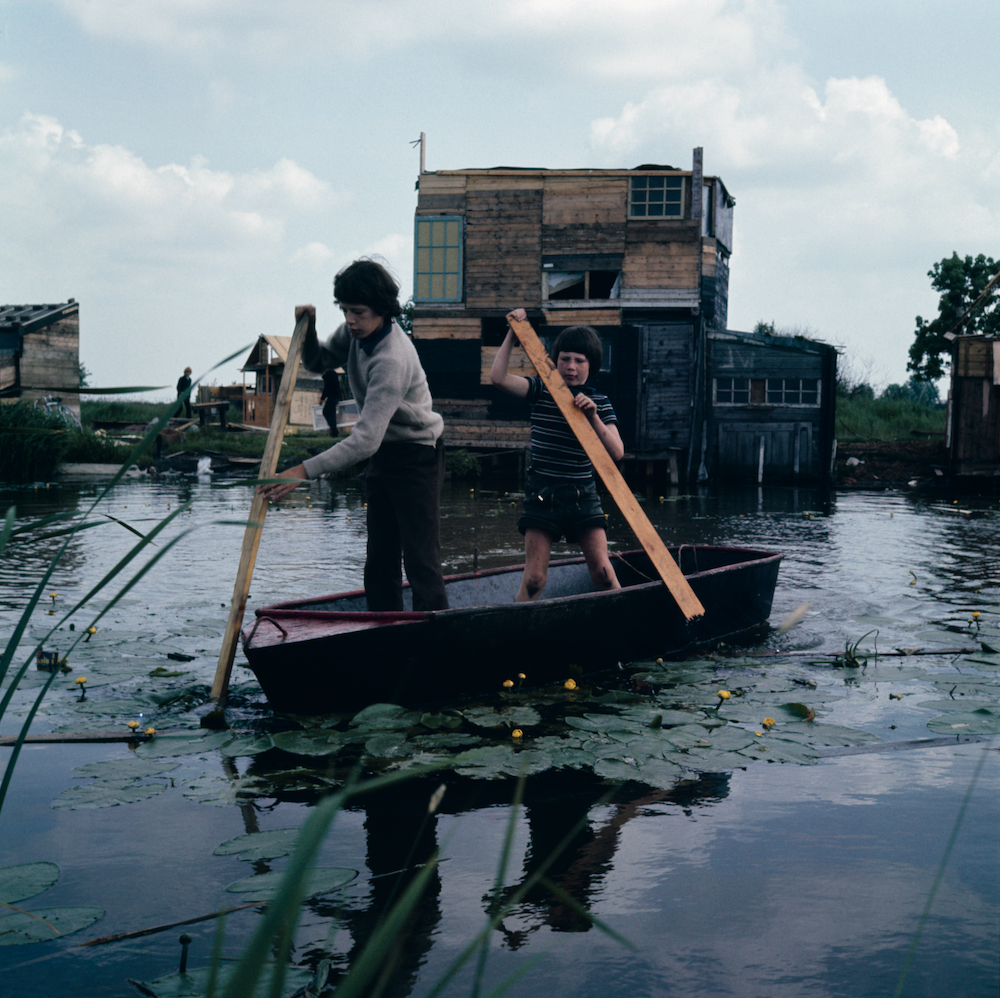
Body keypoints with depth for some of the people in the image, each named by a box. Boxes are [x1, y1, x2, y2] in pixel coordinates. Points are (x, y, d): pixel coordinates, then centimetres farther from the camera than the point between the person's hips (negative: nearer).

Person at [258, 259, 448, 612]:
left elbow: (365, 440, -37)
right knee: (379, 562, 9)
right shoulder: (355, 331, -3)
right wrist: (308, 330, -5)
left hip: (417, 457, -9)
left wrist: (305, 471, -41)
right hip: (382, 453, 9)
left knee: (421, 562, -12)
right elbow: (318, 362, 18)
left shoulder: (392, 359, -31)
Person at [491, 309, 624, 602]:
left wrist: (593, 416, -18)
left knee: (602, 572, -8)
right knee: (534, 578, -7)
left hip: (582, 495, 0)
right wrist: (513, 332, -7)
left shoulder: (599, 402, 4)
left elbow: (617, 452, -6)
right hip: (542, 493, 0)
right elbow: (498, 377, -11)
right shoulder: (541, 391, 4)